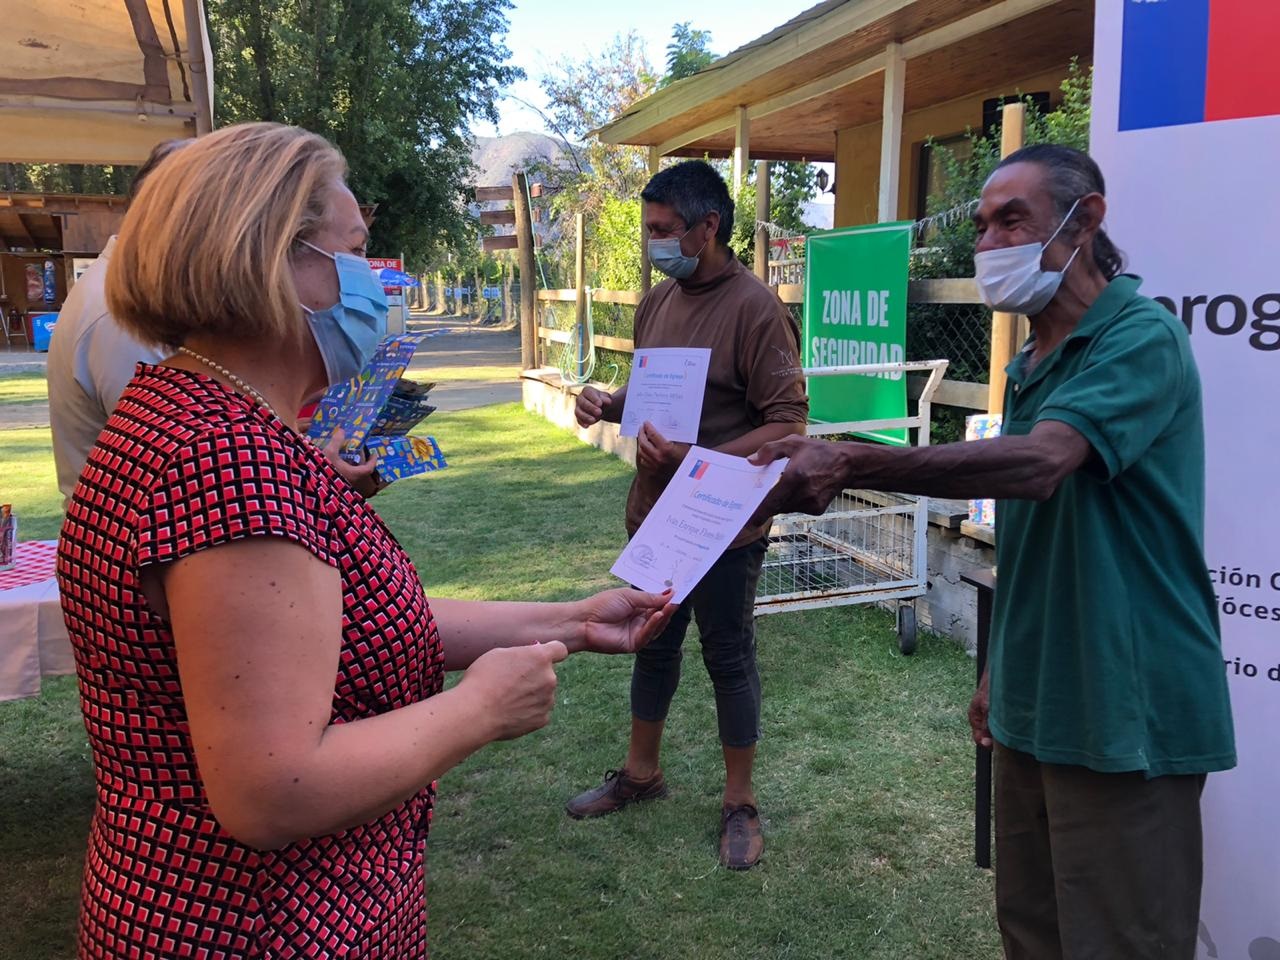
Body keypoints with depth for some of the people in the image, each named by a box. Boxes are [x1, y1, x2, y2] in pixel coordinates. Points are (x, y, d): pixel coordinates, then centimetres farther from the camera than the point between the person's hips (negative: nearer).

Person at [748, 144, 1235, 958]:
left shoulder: (1141, 338, -14)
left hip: (1124, 715, -8)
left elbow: (1040, 463, -33)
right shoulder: (1031, 365, 14)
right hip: (1034, 708, 8)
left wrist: (848, 463, -39)